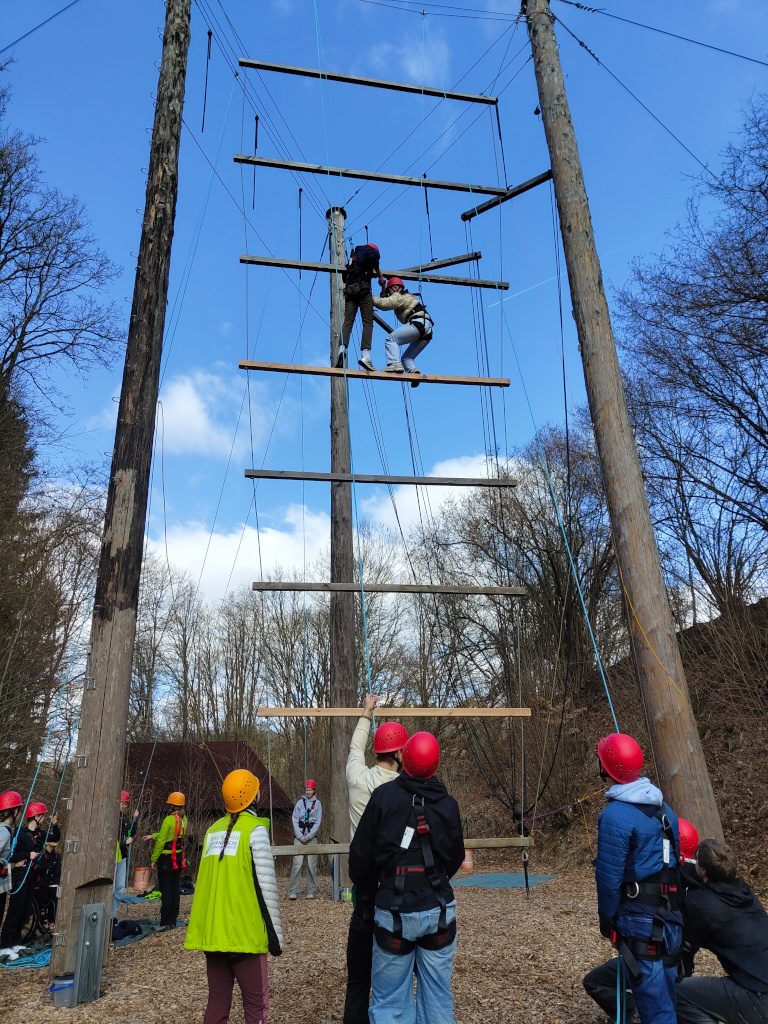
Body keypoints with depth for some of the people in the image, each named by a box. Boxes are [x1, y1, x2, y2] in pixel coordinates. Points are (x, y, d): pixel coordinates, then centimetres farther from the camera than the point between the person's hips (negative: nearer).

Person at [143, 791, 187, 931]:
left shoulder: (169, 820, -17)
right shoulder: (183, 819, 7)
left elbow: (161, 841, -15)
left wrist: (154, 859, -6)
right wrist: (152, 836, 24)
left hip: (166, 857, -7)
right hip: (179, 857, 7)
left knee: (166, 889, -3)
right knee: (175, 888, 13)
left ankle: (165, 922, -1)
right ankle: (173, 920, 19)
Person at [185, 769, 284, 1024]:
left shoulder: (213, 830, 10)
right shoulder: (255, 829, -9)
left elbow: (207, 881, 16)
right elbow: (266, 885, -13)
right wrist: (275, 934, -7)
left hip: (211, 932, 6)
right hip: (245, 933, -6)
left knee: (217, 1001, 15)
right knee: (255, 1003, 3)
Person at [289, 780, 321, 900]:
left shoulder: (317, 803, 7)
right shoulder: (300, 802, 8)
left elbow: (317, 822, 3)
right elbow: (295, 820, 4)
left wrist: (308, 837, -5)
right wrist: (300, 836, -5)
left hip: (312, 836, 0)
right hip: (299, 836, 0)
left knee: (312, 864, -3)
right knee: (297, 863, -9)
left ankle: (311, 891, 5)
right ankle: (293, 891, -5)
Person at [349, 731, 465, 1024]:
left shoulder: (383, 795, -11)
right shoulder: (448, 804, -3)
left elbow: (361, 853, -7)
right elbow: (455, 859, 9)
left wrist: (366, 885, 14)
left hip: (394, 913, -3)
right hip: (438, 911, 3)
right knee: (438, 999, 15)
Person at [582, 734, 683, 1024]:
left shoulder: (615, 815, -18)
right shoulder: (663, 808, 9)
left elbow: (609, 875, -15)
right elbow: (674, 861, 15)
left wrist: (606, 918, -1)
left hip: (639, 917, -8)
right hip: (671, 913, 8)